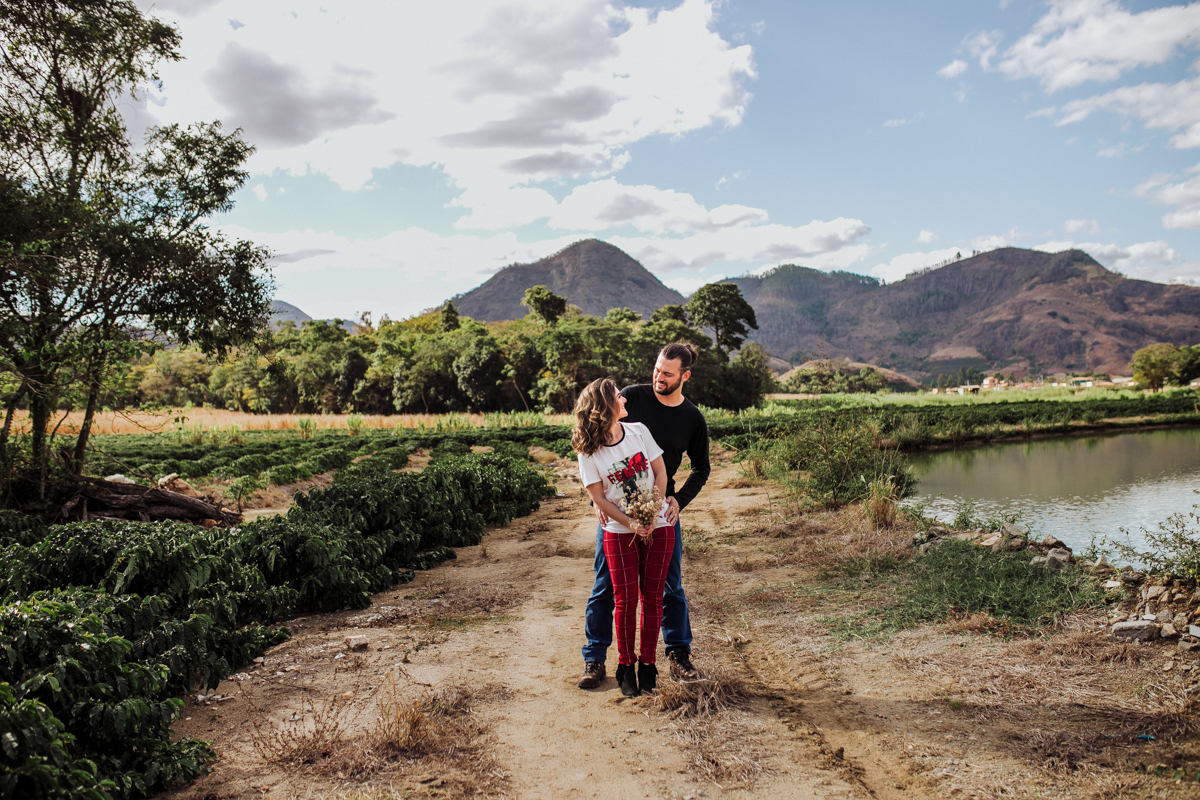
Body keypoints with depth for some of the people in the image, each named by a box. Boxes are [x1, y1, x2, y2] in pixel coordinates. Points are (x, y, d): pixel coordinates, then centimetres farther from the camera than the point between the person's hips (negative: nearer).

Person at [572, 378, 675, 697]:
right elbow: (598, 497, -7)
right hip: (620, 533, -2)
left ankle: (647, 663, 17)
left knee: (652, 598, 6)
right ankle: (626, 666, 15)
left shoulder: (638, 431, 0)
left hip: (658, 527, 2)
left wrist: (652, 516, -9)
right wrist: (631, 524, -15)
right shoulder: (588, 451, -7)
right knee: (625, 600, 0)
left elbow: (660, 472, 1)